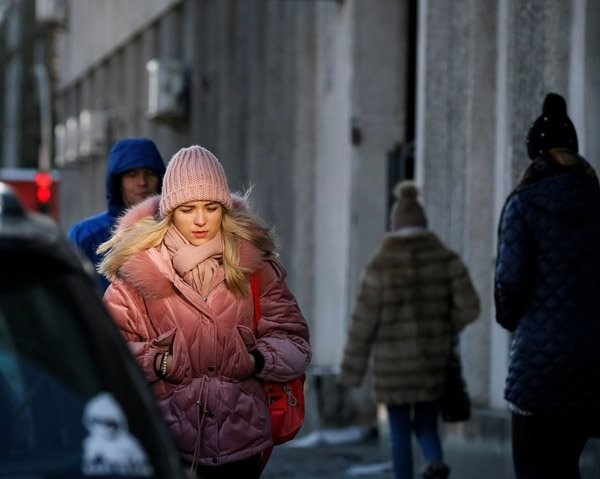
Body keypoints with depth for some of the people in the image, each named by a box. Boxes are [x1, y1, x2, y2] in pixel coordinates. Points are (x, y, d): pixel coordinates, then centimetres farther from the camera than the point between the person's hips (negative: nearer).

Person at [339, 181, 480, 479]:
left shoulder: (381, 265, -9)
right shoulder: (445, 259, -1)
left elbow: (364, 321, -7)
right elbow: (469, 306, -7)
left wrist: (352, 372, 1)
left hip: (395, 363, -3)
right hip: (434, 359, 3)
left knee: (400, 431, 9)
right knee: (425, 424, 17)